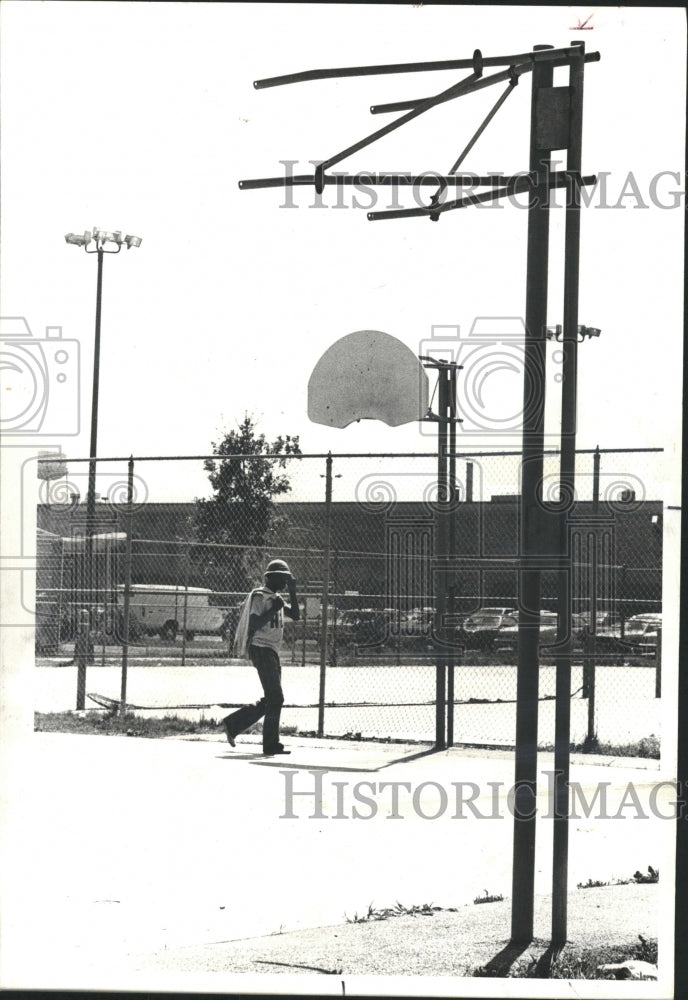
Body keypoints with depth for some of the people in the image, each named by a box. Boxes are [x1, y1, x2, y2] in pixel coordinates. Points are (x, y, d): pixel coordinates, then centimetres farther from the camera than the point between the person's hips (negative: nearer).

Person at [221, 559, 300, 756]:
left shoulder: (276, 598, 17)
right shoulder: (259, 596, -10)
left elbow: (295, 616, 13)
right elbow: (254, 625, -17)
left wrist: (293, 592, 5)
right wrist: (273, 610, -21)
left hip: (272, 652, 10)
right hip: (261, 649, -10)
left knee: (270, 701, 12)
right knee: (275, 698, -12)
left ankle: (233, 724, 21)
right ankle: (271, 745, -8)